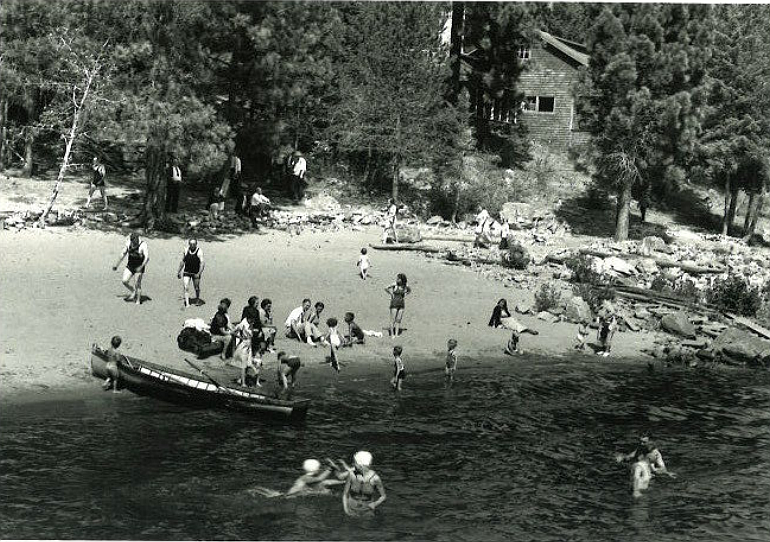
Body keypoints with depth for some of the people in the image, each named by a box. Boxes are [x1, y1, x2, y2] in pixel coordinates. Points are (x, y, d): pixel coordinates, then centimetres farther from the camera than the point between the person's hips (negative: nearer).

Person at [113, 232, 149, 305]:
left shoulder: (143, 245, -20)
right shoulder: (128, 243, -4)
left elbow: (147, 257, -27)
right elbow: (123, 254, 9)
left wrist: (141, 266, -40)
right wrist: (116, 264, 12)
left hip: (139, 267, -5)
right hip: (130, 266, 5)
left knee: (137, 284, -5)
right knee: (125, 281, -6)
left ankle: (138, 301, 9)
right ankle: (133, 292, 19)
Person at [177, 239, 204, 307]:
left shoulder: (199, 251, -11)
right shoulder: (186, 250, 2)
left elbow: (202, 263, -18)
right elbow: (182, 261, 14)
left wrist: (199, 273, -28)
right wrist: (179, 271, 18)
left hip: (195, 273, -2)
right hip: (187, 272, 2)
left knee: (197, 288, 8)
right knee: (186, 287, -10)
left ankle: (197, 298, 36)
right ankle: (187, 303, -10)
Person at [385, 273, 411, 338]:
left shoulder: (405, 286, 1)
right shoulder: (394, 285, -11)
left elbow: (410, 290, 20)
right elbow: (386, 289, -9)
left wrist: (404, 295, 7)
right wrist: (391, 294, -5)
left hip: (401, 304, 4)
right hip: (394, 304, -4)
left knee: (398, 320, 6)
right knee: (393, 320, -1)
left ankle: (396, 334, 11)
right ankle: (392, 334, 5)